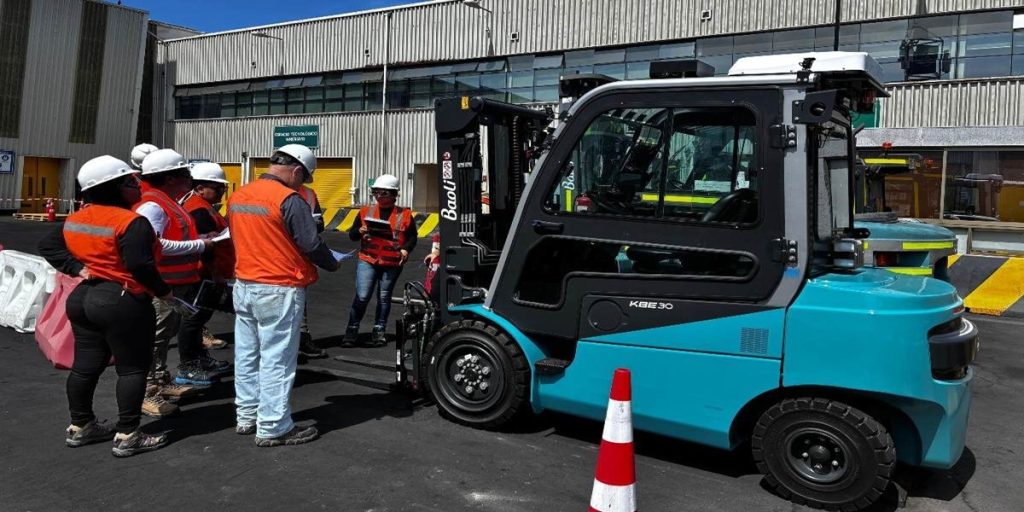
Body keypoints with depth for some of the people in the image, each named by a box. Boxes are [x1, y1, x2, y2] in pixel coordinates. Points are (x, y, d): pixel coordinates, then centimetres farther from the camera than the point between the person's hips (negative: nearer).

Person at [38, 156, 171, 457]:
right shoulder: (131, 222, -19)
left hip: (83, 298, 9)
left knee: (85, 365, 16)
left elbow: (48, 246, 13)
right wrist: (163, 291, -12)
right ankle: (127, 436, 4)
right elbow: (140, 264, -25)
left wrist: (76, 268, 5)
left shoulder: (74, 220, 8)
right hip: (123, 303, -8)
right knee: (132, 368, 1)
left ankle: (79, 427, 28)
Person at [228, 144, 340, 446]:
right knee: (277, 359, -1)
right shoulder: (289, 200, -16)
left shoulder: (237, 196, 7)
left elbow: (239, 238, 15)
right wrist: (333, 265, 4)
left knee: (247, 354, 15)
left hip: (243, 285, 8)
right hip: (279, 291, -8)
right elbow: (312, 245, -13)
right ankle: (273, 428, 6)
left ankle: (246, 416, 26)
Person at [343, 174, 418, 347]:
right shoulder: (366, 212, 5)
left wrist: (406, 249, -9)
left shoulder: (405, 215, 1)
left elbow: (412, 237, 9)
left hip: (392, 264, 0)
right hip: (367, 261, 0)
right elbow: (352, 234, 10)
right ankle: (352, 331, 5)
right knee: (362, 296, -8)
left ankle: (379, 331, 24)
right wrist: (360, 231, -12)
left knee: (384, 297, 11)